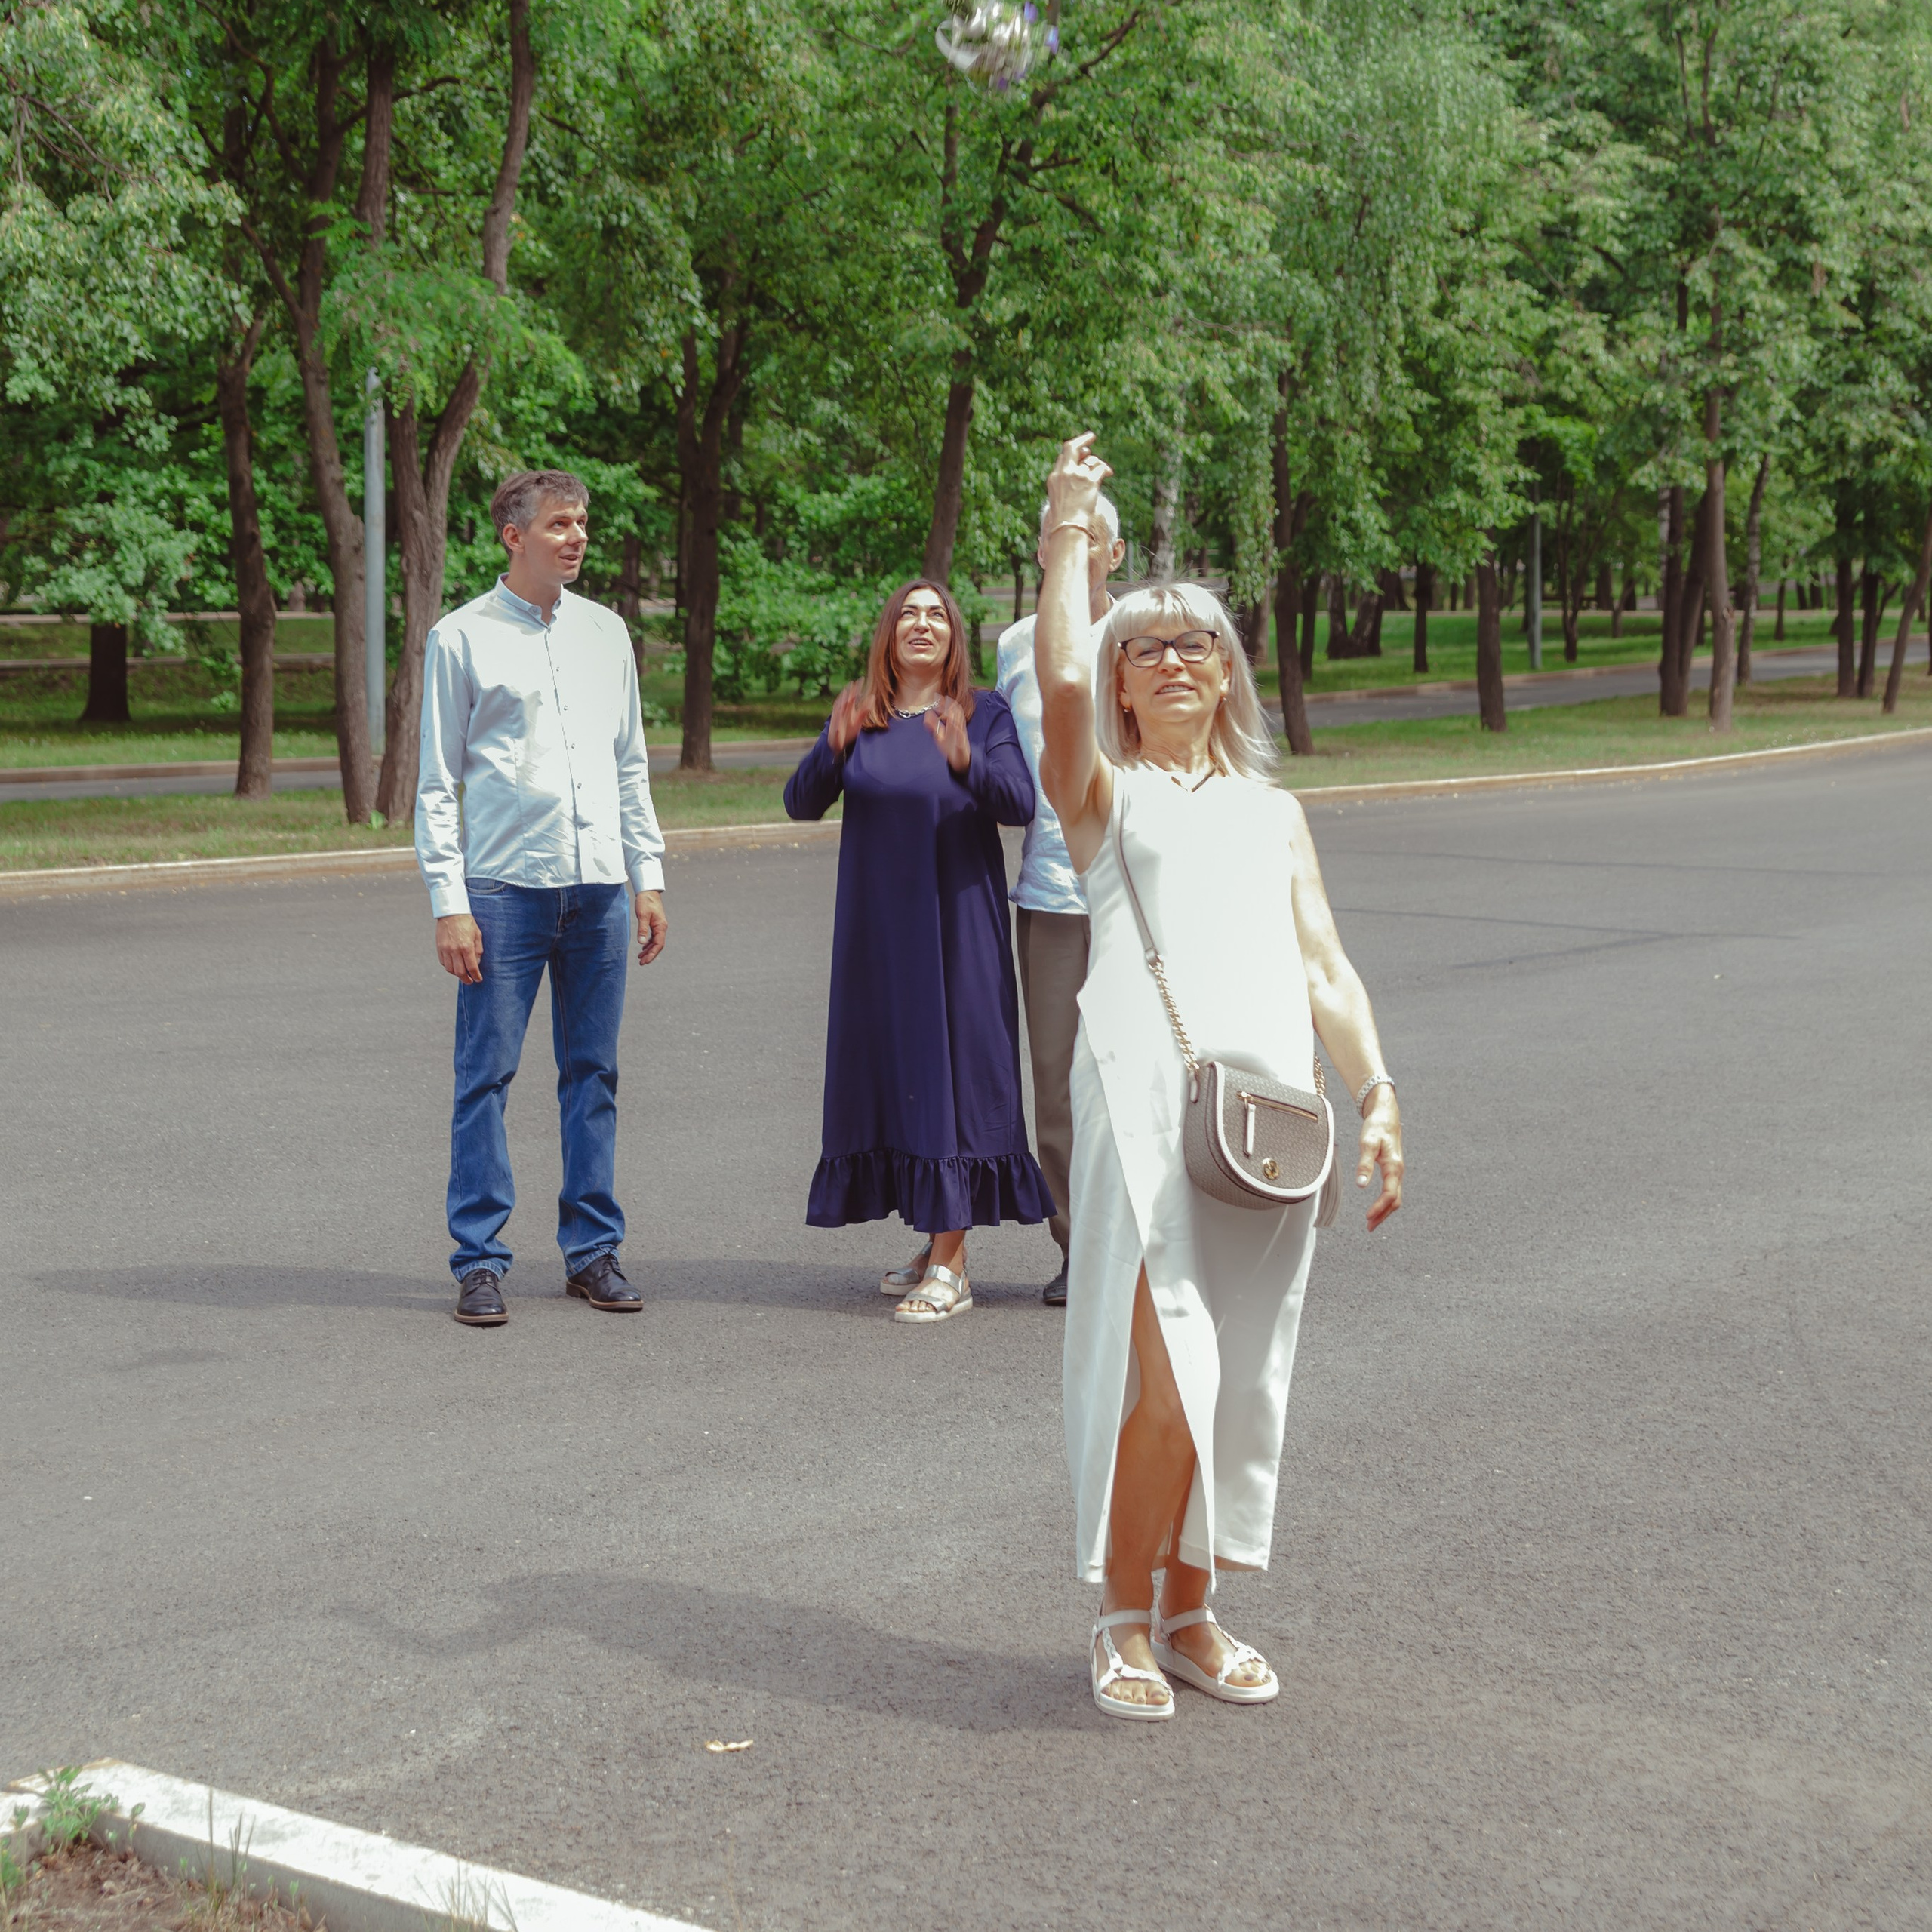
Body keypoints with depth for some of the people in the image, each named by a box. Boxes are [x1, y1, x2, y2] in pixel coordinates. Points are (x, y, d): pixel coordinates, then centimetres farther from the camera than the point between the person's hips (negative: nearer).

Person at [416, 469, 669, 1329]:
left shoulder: (606, 631, 14)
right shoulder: (461, 638, 0)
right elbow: (437, 782, -1)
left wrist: (648, 878, 12)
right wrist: (449, 903, -8)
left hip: (599, 883, 4)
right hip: (504, 885, -4)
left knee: (593, 1073, 8)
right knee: (485, 1077, -2)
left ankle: (592, 1252, 16)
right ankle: (479, 1261, 5)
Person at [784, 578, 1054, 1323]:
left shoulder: (984, 712, -1)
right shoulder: (859, 718, 7)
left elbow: (1020, 803, -13)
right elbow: (801, 803, -1)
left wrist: (966, 761, -31)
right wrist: (834, 747, -18)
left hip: (957, 924, -4)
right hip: (877, 927, 4)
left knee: (952, 1066, -7)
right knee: (894, 1068, 7)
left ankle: (950, 1266, -6)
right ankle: (937, 1243, 20)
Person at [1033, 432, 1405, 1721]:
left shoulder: (1273, 813, 25)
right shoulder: (1106, 793, 13)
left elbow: (1324, 965, 18)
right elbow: (1062, 680, -8)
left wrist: (1380, 1095, 6)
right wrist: (1070, 535, 2)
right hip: (1148, 1094, -4)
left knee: (1243, 1372, 6)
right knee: (1158, 1367, -11)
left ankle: (1191, 1611, 20)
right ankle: (1125, 1617, 5)